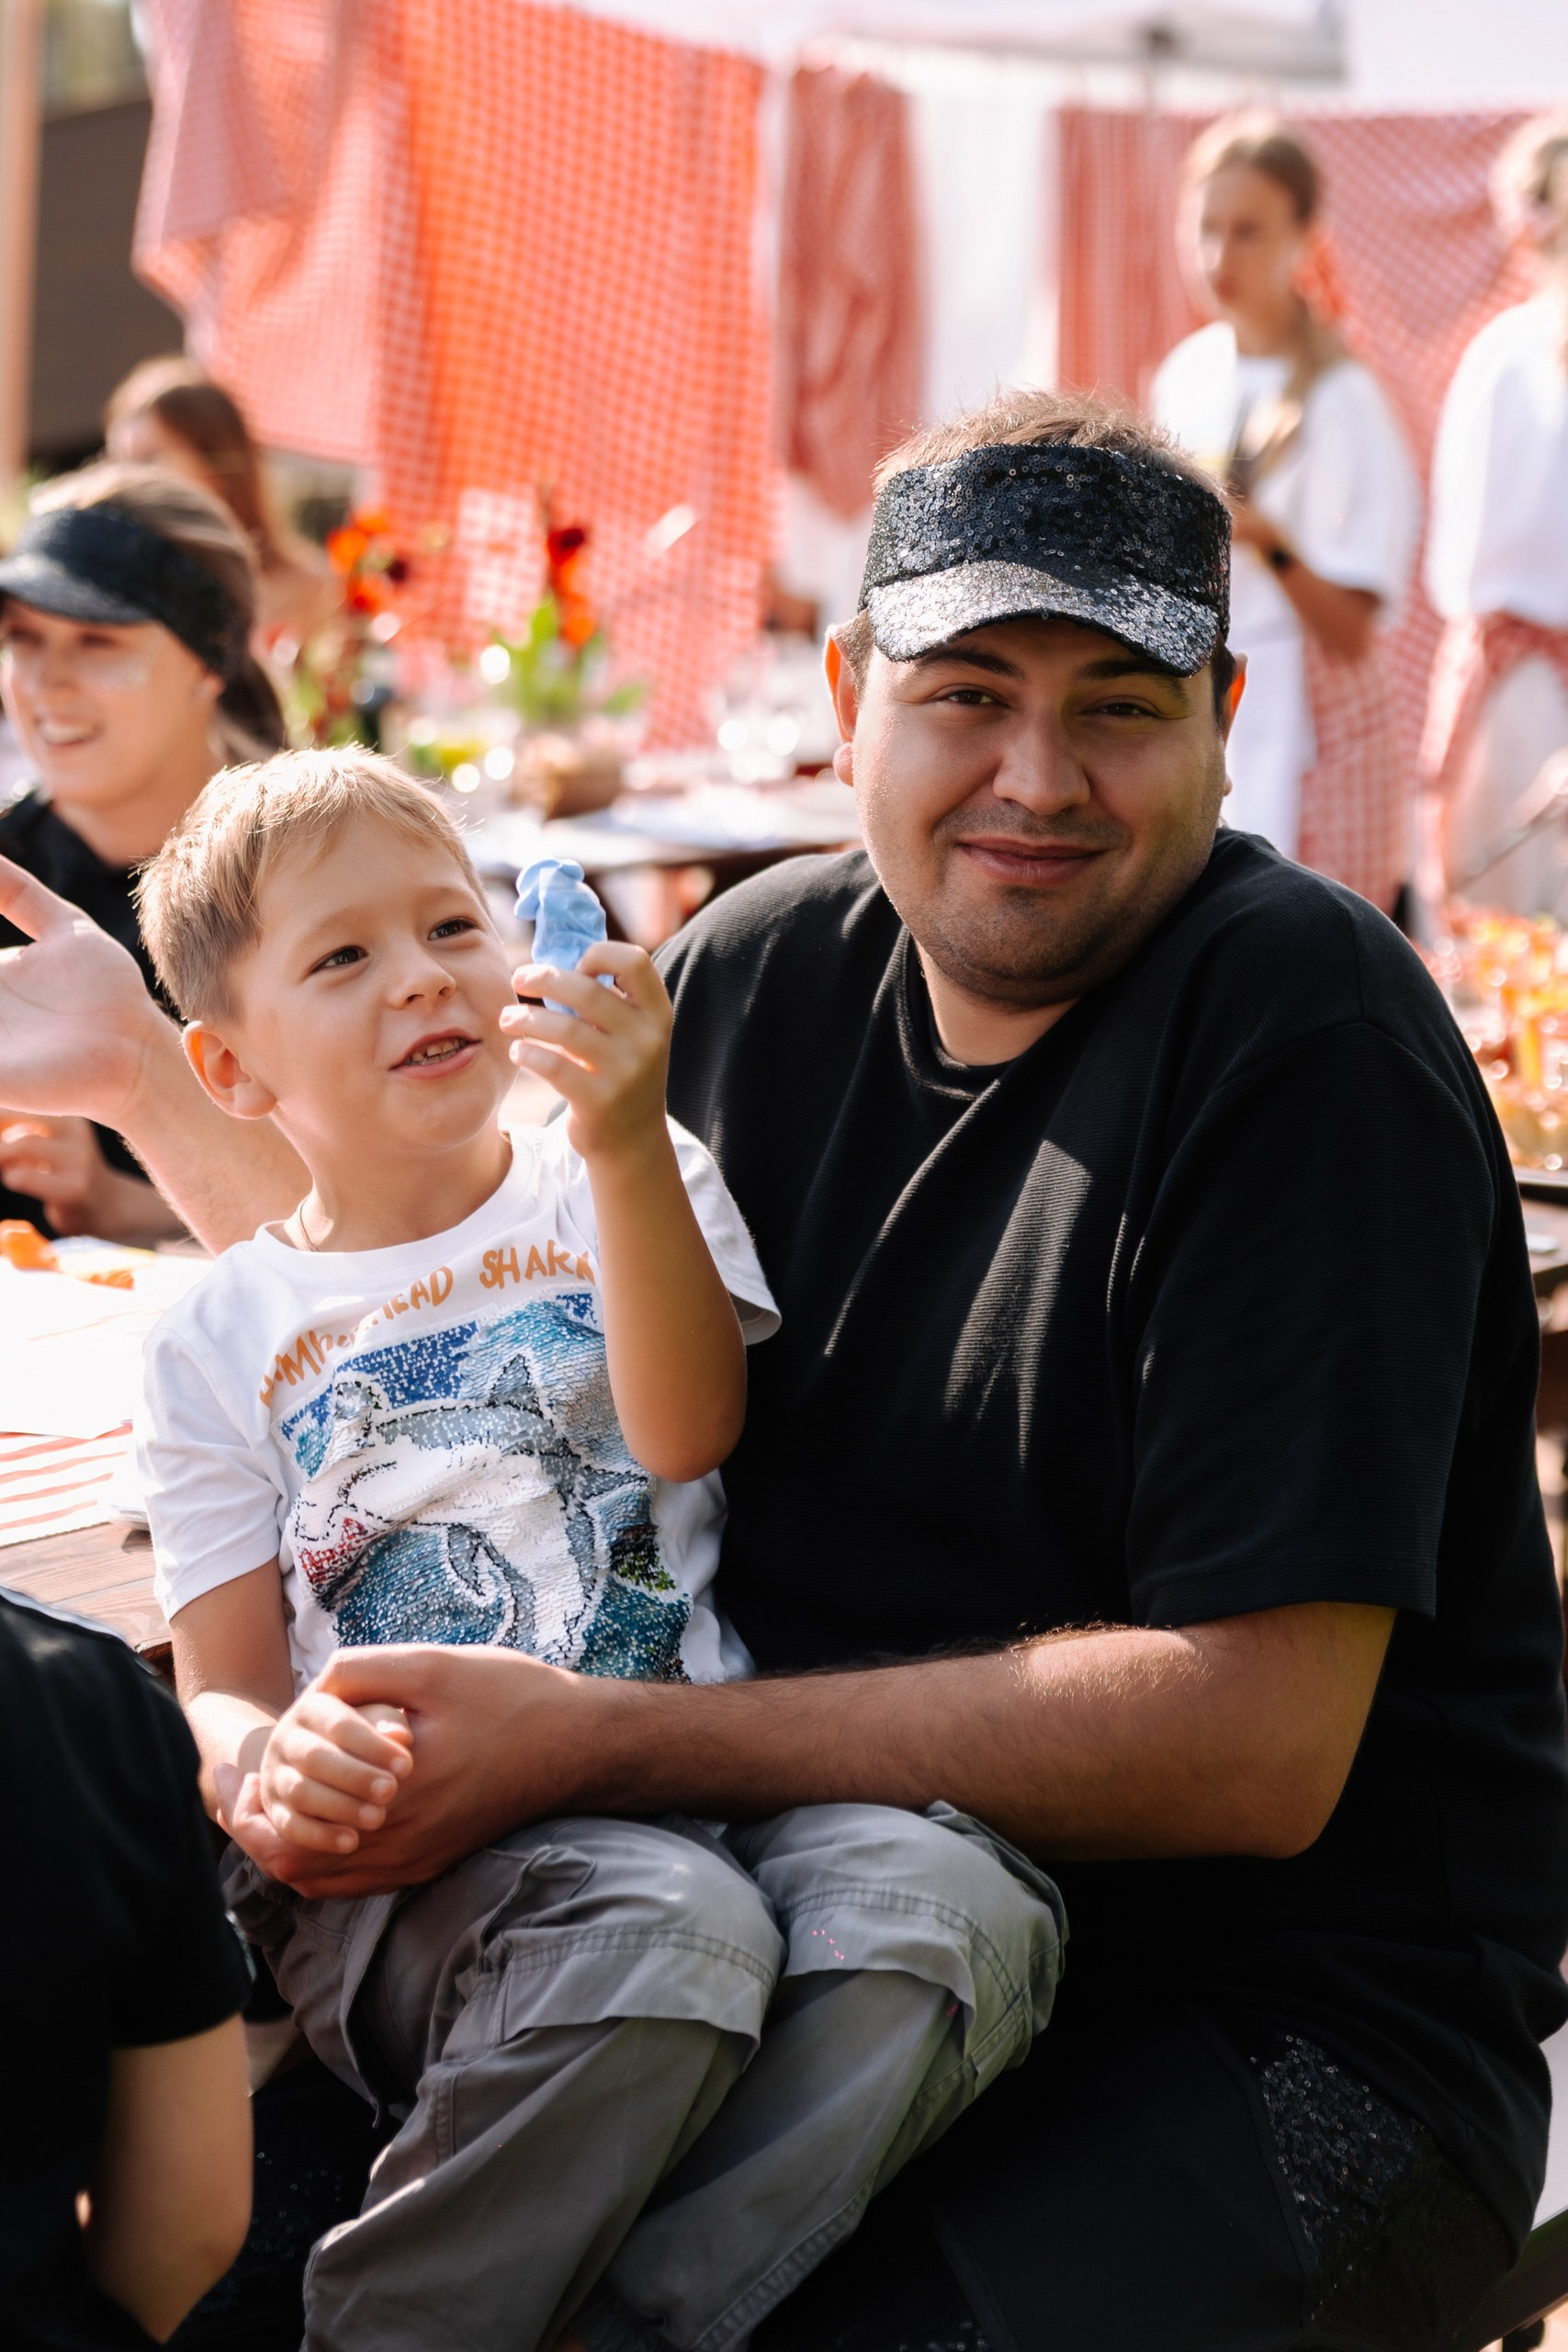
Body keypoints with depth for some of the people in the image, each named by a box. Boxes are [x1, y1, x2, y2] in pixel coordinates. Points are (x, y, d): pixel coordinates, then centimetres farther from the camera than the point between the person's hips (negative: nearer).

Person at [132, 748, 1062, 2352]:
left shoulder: (616, 1186, 17)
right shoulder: (218, 1342, 15)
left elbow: (689, 1431, -4)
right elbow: (219, 1689, 9)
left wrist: (627, 1147, -17)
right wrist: (262, 1769, -16)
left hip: (697, 1776, 2)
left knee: (952, 1910, -31)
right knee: (665, 1927, -36)